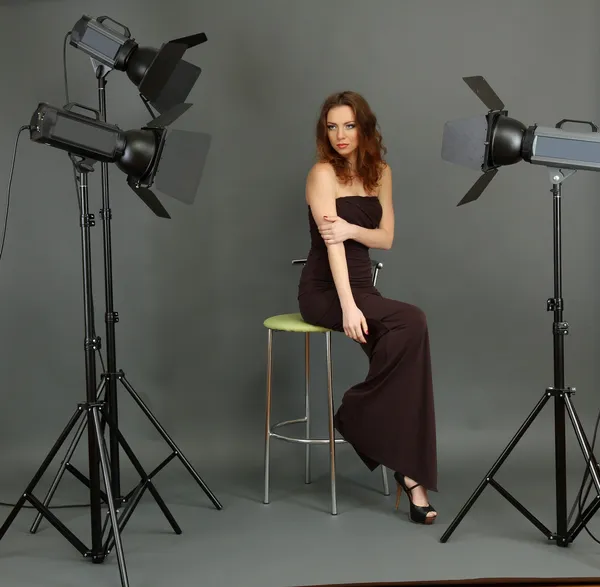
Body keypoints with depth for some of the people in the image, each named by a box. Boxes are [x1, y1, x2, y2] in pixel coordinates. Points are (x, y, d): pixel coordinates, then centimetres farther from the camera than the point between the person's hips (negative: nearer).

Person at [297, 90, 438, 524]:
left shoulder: (380, 172, 11)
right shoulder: (323, 173, -9)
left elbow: (386, 238, 5)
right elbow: (332, 242, -20)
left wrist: (352, 229, -18)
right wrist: (348, 307, -31)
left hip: (363, 287, 6)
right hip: (324, 292, -5)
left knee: (401, 342, -25)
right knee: (411, 323, -30)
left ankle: (409, 471, -19)